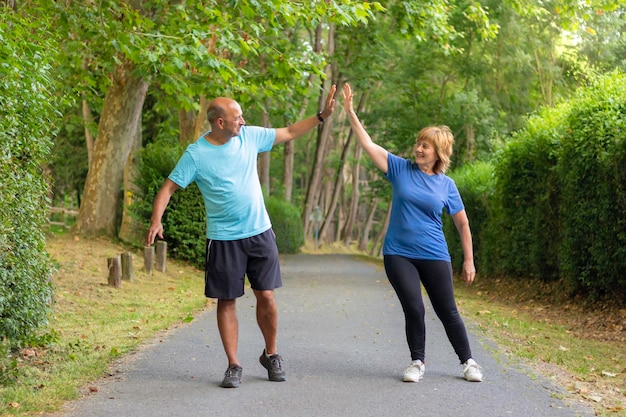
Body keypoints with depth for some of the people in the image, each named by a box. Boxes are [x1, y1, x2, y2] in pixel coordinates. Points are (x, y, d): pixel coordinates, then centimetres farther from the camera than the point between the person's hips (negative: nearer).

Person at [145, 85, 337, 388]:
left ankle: (271, 355, 24)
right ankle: (233, 365, 14)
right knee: (227, 301, 3)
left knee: (266, 296, 4)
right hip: (223, 238, -3)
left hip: (260, 232, 3)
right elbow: (168, 188, -10)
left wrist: (322, 116, 6)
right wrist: (156, 221, -25)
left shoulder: (249, 136, 1)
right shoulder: (196, 154, -10)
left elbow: (290, 133, 13)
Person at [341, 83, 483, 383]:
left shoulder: (446, 185, 1)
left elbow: (462, 223, 8)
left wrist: (469, 260, 7)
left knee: (447, 311, 5)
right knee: (413, 309, -5)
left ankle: (468, 362, 22)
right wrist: (350, 112, -15)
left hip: (434, 256, 0)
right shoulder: (400, 169, 1)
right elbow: (368, 145, -6)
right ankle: (417, 362, 15)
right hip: (398, 254, 0)